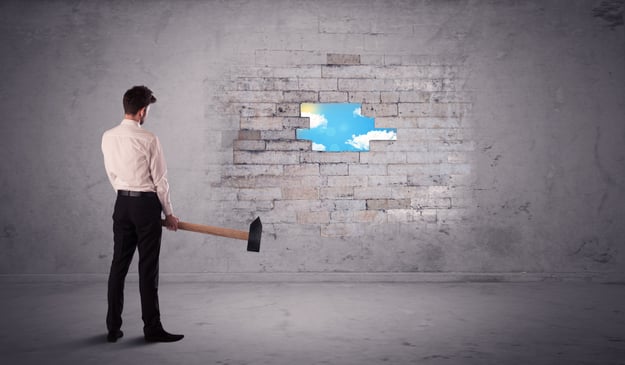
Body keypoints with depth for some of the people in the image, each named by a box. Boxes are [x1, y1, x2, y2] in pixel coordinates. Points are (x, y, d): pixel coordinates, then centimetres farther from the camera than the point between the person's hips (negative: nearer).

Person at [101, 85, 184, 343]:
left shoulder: (107, 138, 4)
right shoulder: (148, 139, -14)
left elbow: (112, 174, 12)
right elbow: (160, 180, -9)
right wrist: (169, 213, 1)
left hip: (122, 203, 6)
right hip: (146, 204, -6)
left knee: (119, 265, 11)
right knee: (148, 268, 0)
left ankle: (113, 328, 19)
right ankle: (152, 328, 10)